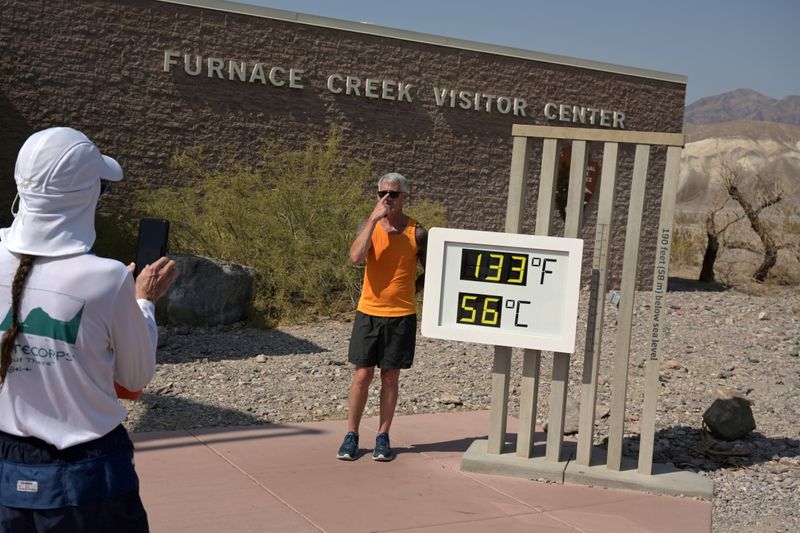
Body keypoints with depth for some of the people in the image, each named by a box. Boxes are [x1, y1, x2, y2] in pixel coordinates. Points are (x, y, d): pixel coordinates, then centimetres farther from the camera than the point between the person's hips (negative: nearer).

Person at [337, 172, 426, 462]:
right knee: (362, 375, 3)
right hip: (368, 313, 1)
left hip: (401, 316, 0)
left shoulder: (416, 232, -2)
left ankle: (383, 437, 18)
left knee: (390, 378, 7)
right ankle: (351, 435, 14)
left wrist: (407, 292, -1)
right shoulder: (369, 225, 0)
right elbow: (356, 256, -21)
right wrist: (375, 218, -20)